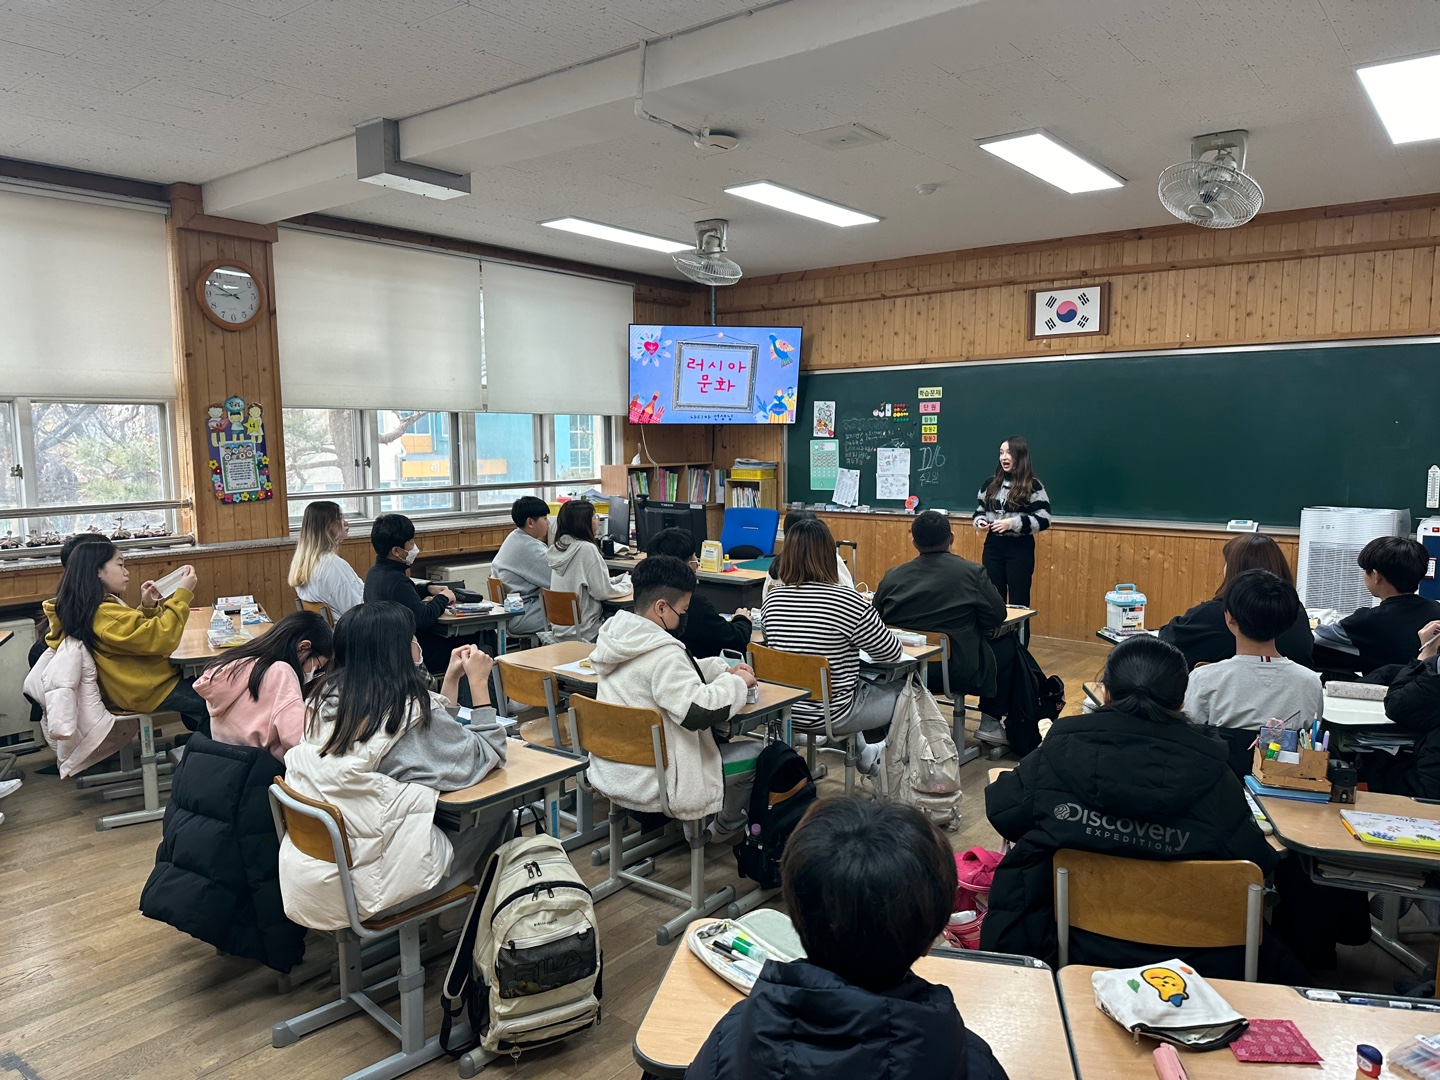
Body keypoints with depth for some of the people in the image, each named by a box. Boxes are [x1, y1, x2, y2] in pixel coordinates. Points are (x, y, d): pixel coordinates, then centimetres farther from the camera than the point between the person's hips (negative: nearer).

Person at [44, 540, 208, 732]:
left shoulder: (91, 609, 4)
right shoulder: (104, 615, -26)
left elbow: (133, 631, 17)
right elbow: (162, 638, -28)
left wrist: (147, 608, 0)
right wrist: (183, 593, -24)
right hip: (146, 691, -10)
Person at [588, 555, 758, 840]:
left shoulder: (617, 634, 4)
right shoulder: (662, 653, -26)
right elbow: (698, 711, -31)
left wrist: (724, 670, 8)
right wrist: (737, 683, -14)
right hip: (650, 786, -9)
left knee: (715, 734, 28)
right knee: (755, 753, 7)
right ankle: (725, 827, 28)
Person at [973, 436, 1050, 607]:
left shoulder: (1033, 485, -5)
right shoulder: (990, 484, 9)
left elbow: (1043, 520, -10)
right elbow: (980, 511, 18)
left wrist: (1012, 523, -20)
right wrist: (980, 522, -5)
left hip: (1020, 549, -4)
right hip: (993, 547, 4)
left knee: (1018, 602, 2)